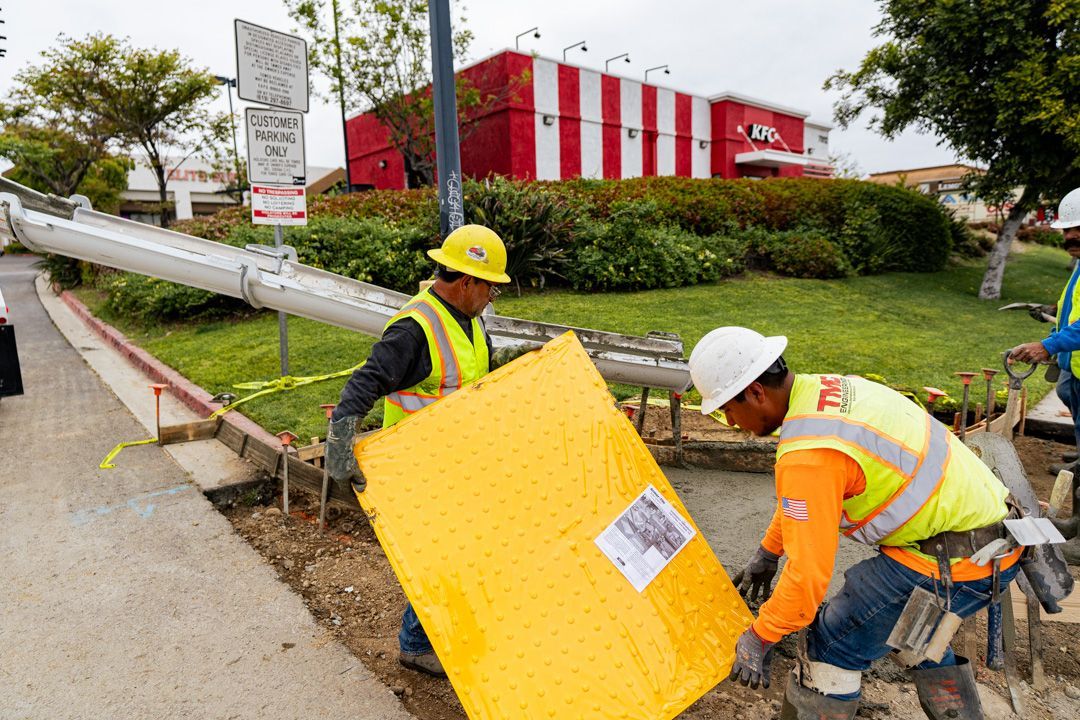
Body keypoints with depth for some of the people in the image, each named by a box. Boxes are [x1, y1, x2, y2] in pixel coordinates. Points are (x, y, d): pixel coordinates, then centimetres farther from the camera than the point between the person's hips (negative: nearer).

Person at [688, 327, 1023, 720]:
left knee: (832, 643, 0)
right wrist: (768, 551, 26)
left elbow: (809, 572, -23)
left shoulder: (807, 452, -28)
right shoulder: (827, 388, 2)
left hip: (959, 558, -10)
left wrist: (759, 638, -8)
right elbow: (798, 499, 17)